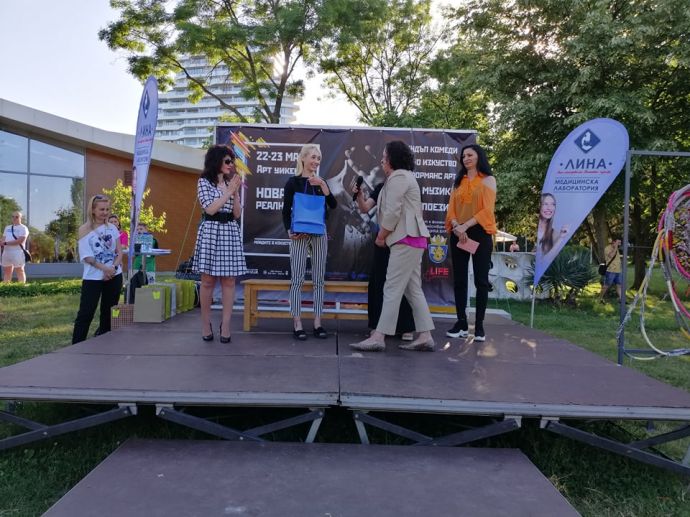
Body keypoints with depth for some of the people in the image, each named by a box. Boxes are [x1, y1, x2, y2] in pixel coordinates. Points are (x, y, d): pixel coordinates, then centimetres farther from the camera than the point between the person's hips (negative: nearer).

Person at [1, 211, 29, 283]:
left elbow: (20, 240, -15)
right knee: (6, 271, 9)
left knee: (20, 271, -7)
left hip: (17, 252, -7)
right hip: (6, 252, 7)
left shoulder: (23, 228, -2)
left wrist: (6, 243, -16)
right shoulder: (7, 227, 22)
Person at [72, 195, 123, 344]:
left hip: (114, 276, 3)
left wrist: (113, 268, -13)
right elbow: (87, 257, -9)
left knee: (108, 311, 10)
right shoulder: (84, 230, -3)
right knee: (86, 313, -6)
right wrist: (105, 268, -20)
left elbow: (119, 252, 4)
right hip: (93, 277, -3)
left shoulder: (112, 228, 7)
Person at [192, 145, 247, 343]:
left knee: (229, 281, -1)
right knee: (207, 281, 0)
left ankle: (225, 325, 3)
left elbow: (237, 214, 10)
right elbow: (210, 209, -10)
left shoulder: (231, 183, 14)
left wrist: (235, 192, -2)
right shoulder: (204, 182, 2)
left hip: (230, 232, 4)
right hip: (210, 231, -4)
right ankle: (206, 324, 11)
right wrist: (229, 191, -9)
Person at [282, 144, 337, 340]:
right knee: (297, 279, -3)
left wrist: (322, 185, -11)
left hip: (319, 234, 4)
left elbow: (333, 205, 0)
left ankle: (317, 322, 11)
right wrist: (290, 232, -16)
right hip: (299, 234, -4)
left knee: (319, 279, 5)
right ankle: (297, 323, 2)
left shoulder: (321, 182, 12)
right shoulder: (293, 182, 1)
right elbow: (286, 211, -2)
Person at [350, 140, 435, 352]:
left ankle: (378, 337, -10)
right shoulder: (404, 176, 26)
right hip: (411, 239, 11)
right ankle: (425, 337, 7)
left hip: (406, 240, -11)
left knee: (392, 289, -11)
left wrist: (381, 236, -6)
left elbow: (393, 212, -16)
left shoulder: (397, 177, -8)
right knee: (413, 290, 7)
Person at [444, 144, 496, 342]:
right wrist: (456, 226, -14)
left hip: (480, 233, -4)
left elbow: (487, 210, -7)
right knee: (459, 279, 3)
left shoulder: (488, 180, 4)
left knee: (481, 279, -2)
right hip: (458, 235, 4)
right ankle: (461, 323, 9)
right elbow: (451, 208, 6)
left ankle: (479, 325, 3)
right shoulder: (458, 181, 15)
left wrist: (466, 225, -17)